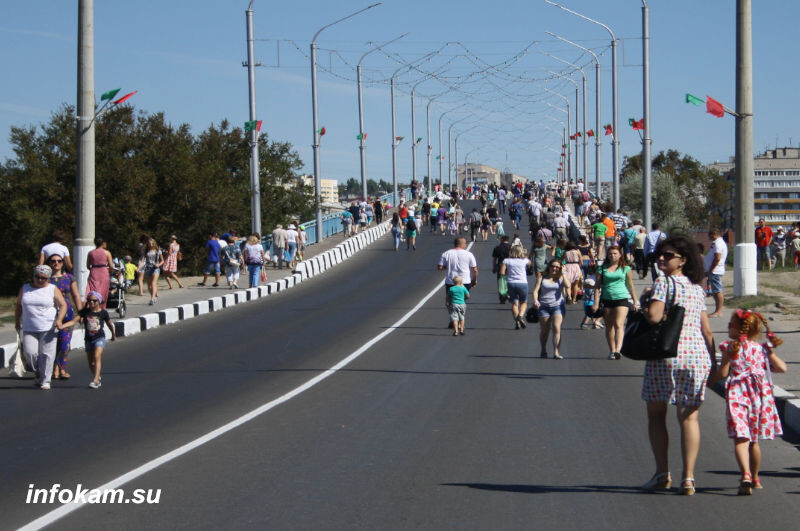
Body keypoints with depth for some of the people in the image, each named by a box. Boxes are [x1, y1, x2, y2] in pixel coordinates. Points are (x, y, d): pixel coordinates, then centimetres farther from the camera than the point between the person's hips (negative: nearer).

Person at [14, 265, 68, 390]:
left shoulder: (53, 289, 2)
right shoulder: (25, 289, 11)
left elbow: (63, 305, -3)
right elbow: (18, 306, 20)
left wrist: (59, 320, -18)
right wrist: (17, 322, 17)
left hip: (48, 328, -2)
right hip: (29, 328, 2)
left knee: (47, 354, -5)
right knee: (29, 352, -9)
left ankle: (45, 381, 4)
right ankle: (39, 374, 16)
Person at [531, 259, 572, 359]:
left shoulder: (561, 277, 4)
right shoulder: (542, 277, 5)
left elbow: (567, 286, -15)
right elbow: (536, 290, -2)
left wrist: (562, 273, -9)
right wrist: (535, 300, -20)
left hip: (558, 306, -1)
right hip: (544, 306, 1)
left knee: (557, 328, -15)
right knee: (544, 330, 8)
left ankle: (556, 352, -18)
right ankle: (543, 351, 28)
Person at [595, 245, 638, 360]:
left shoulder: (625, 268, 6)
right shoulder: (603, 269, 7)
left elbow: (631, 286, 11)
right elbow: (598, 286, 5)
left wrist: (635, 302, 11)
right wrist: (596, 303, -2)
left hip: (622, 299, -2)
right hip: (607, 299, 2)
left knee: (619, 324, -17)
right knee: (609, 326, 8)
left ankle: (618, 350, -29)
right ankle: (612, 351, 17)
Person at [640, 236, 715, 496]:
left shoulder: (663, 283, -7)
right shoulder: (697, 288, 14)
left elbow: (654, 316, -20)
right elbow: (707, 330, 15)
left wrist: (643, 308, 1)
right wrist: (712, 361, 21)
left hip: (666, 355, -5)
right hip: (697, 356, 5)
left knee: (656, 415, 9)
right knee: (689, 417, 5)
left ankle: (662, 473, 5)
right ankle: (688, 478, -2)